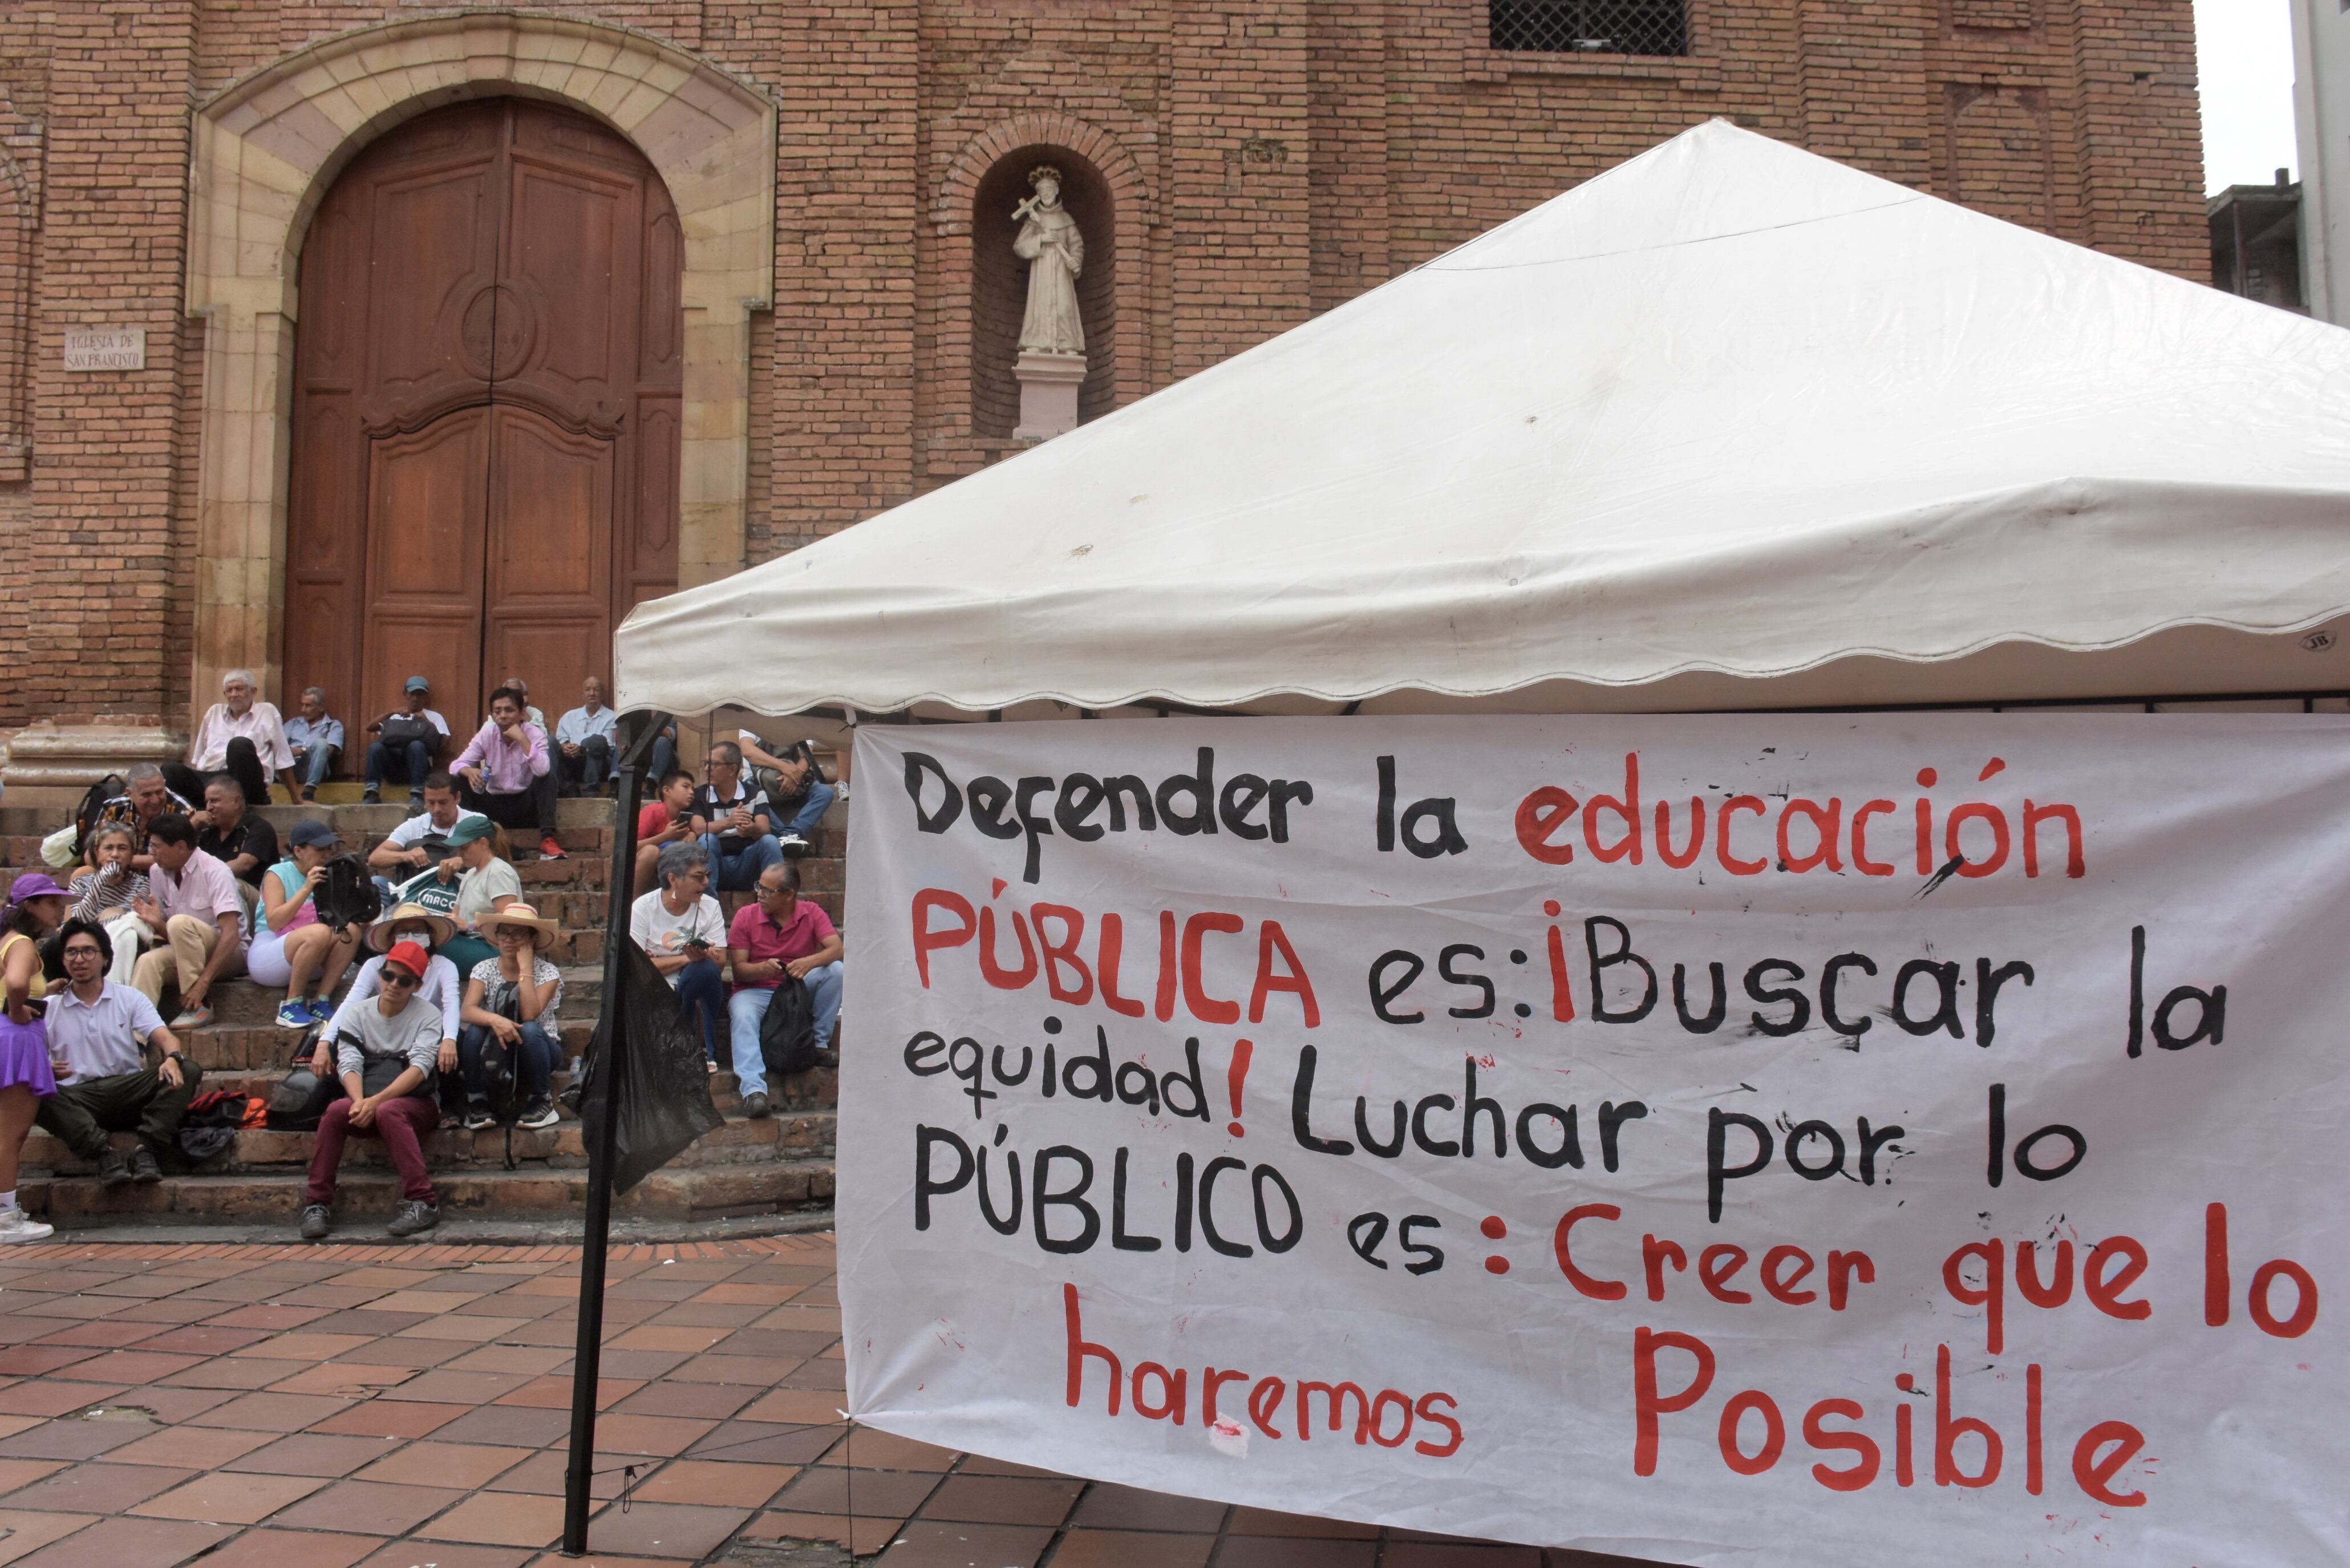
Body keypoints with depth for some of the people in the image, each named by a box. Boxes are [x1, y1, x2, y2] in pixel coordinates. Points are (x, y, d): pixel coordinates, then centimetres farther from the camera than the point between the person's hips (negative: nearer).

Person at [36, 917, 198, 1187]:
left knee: (187, 1071, -26)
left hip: (128, 1090, 1)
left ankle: (145, 1150, -33)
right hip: (78, 1099, -1)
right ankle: (104, 1152, -36)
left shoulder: (129, 999, 12)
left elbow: (164, 1038, -2)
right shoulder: (49, 1009, 12)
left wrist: (172, 1058, -26)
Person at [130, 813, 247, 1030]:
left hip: (229, 954, -5)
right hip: (184, 956, 5)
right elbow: (169, 935, 9)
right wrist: (156, 924, -15)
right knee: (148, 962, -25)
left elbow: (231, 935, -24)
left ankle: (200, 1005, -22)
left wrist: (203, 982, -30)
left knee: (179, 923, -30)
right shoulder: (158, 873, 4)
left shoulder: (214, 872, -15)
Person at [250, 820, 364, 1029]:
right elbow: (274, 922, -17)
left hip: (308, 963, 5)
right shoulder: (278, 874, -3)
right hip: (266, 958, -5)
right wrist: (306, 889, -20)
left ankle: (320, 1002, -21)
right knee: (319, 932, -33)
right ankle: (291, 1006, -23)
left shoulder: (327, 877, 11)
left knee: (352, 930, -21)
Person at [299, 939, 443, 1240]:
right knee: (336, 1111, -28)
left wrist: (377, 1101, -26)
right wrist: (360, 1102, -23)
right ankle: (317, 1204, -21)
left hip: (416, 1104, -3)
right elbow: (349, 1064, -2)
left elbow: (420, 1067, -13)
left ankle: (422, 1202, -34)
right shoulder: (359, 1015, 11)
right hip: (367, 1103, 3)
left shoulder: (427, 1015, 0)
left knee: (388, 1111, -35)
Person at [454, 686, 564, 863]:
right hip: (493, 806, 2)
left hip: (525, 806, -2)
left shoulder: (534, 734, -10)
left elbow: (542, 770, -29)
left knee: (547, 774, -29)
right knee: (461, 778, -17)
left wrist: (522, 739, -28)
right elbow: (456, 765, -6)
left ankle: (547, 839, -33)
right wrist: (469, 771, -29)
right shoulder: (486, 734, -1)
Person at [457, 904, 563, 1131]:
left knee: (529, 1030, -34)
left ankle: (542, 1101, -15)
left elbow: (529, 1014, -28)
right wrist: (494, 1019, -42)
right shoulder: (485, 969, -4)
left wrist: (525, 967, -24)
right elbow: (467, 1011, -21)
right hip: (493, 1052, 2)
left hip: (535, 1051, -1)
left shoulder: (548, 972, -11)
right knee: (475, 1031, -29)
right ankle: (476, 1101, -11)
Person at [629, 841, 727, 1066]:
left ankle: (705, 1050, -18)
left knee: (704, 969, -33)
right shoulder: (643, 908, -2)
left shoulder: (710, 907, 3)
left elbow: (720, 961, -5)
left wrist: (702, 956, -29)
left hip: (694, 993, 2)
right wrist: (686, 958, -17)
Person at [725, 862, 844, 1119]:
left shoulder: (811, 914, -2)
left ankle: (820, 1042, -13)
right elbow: (738, 969, -7)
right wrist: (763, 968, -30)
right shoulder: (746, 916, -2)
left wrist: (809, 962, -37)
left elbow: (836, 949, -17)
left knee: (835, 970, -24)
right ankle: (754, 1088, -46)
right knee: (742, 1016, -35)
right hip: (755, 991, -1)